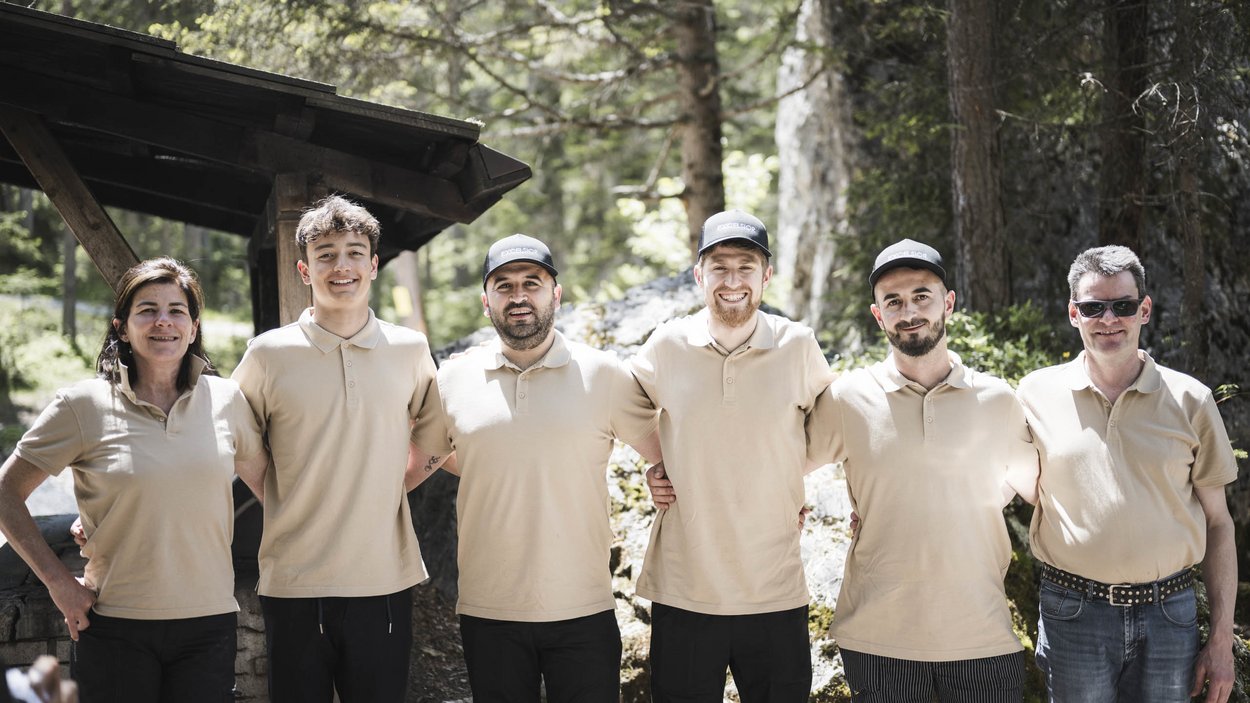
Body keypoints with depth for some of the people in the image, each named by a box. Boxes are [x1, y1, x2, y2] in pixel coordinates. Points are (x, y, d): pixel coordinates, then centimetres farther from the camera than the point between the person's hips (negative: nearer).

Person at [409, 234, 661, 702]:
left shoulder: (603, 374, -1)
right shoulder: (454, 378, 4)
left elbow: (669, 452, 8)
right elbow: (419, 453, 16)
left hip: (584, 611, -1)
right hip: (488, 612, 1)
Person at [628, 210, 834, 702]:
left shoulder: (798, 347, -4)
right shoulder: (667, 347, -3)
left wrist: (776, 474, 6)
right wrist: (663, 468, 8)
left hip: (777, 595, 0)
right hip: (682, 594, 0)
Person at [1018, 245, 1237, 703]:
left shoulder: (1189, 400, 2)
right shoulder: (1038, 394, 1)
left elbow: (1217, 522, 6)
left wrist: (1222, 639, 3)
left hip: (1169, 614, 1)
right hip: (1074, 613, -1)